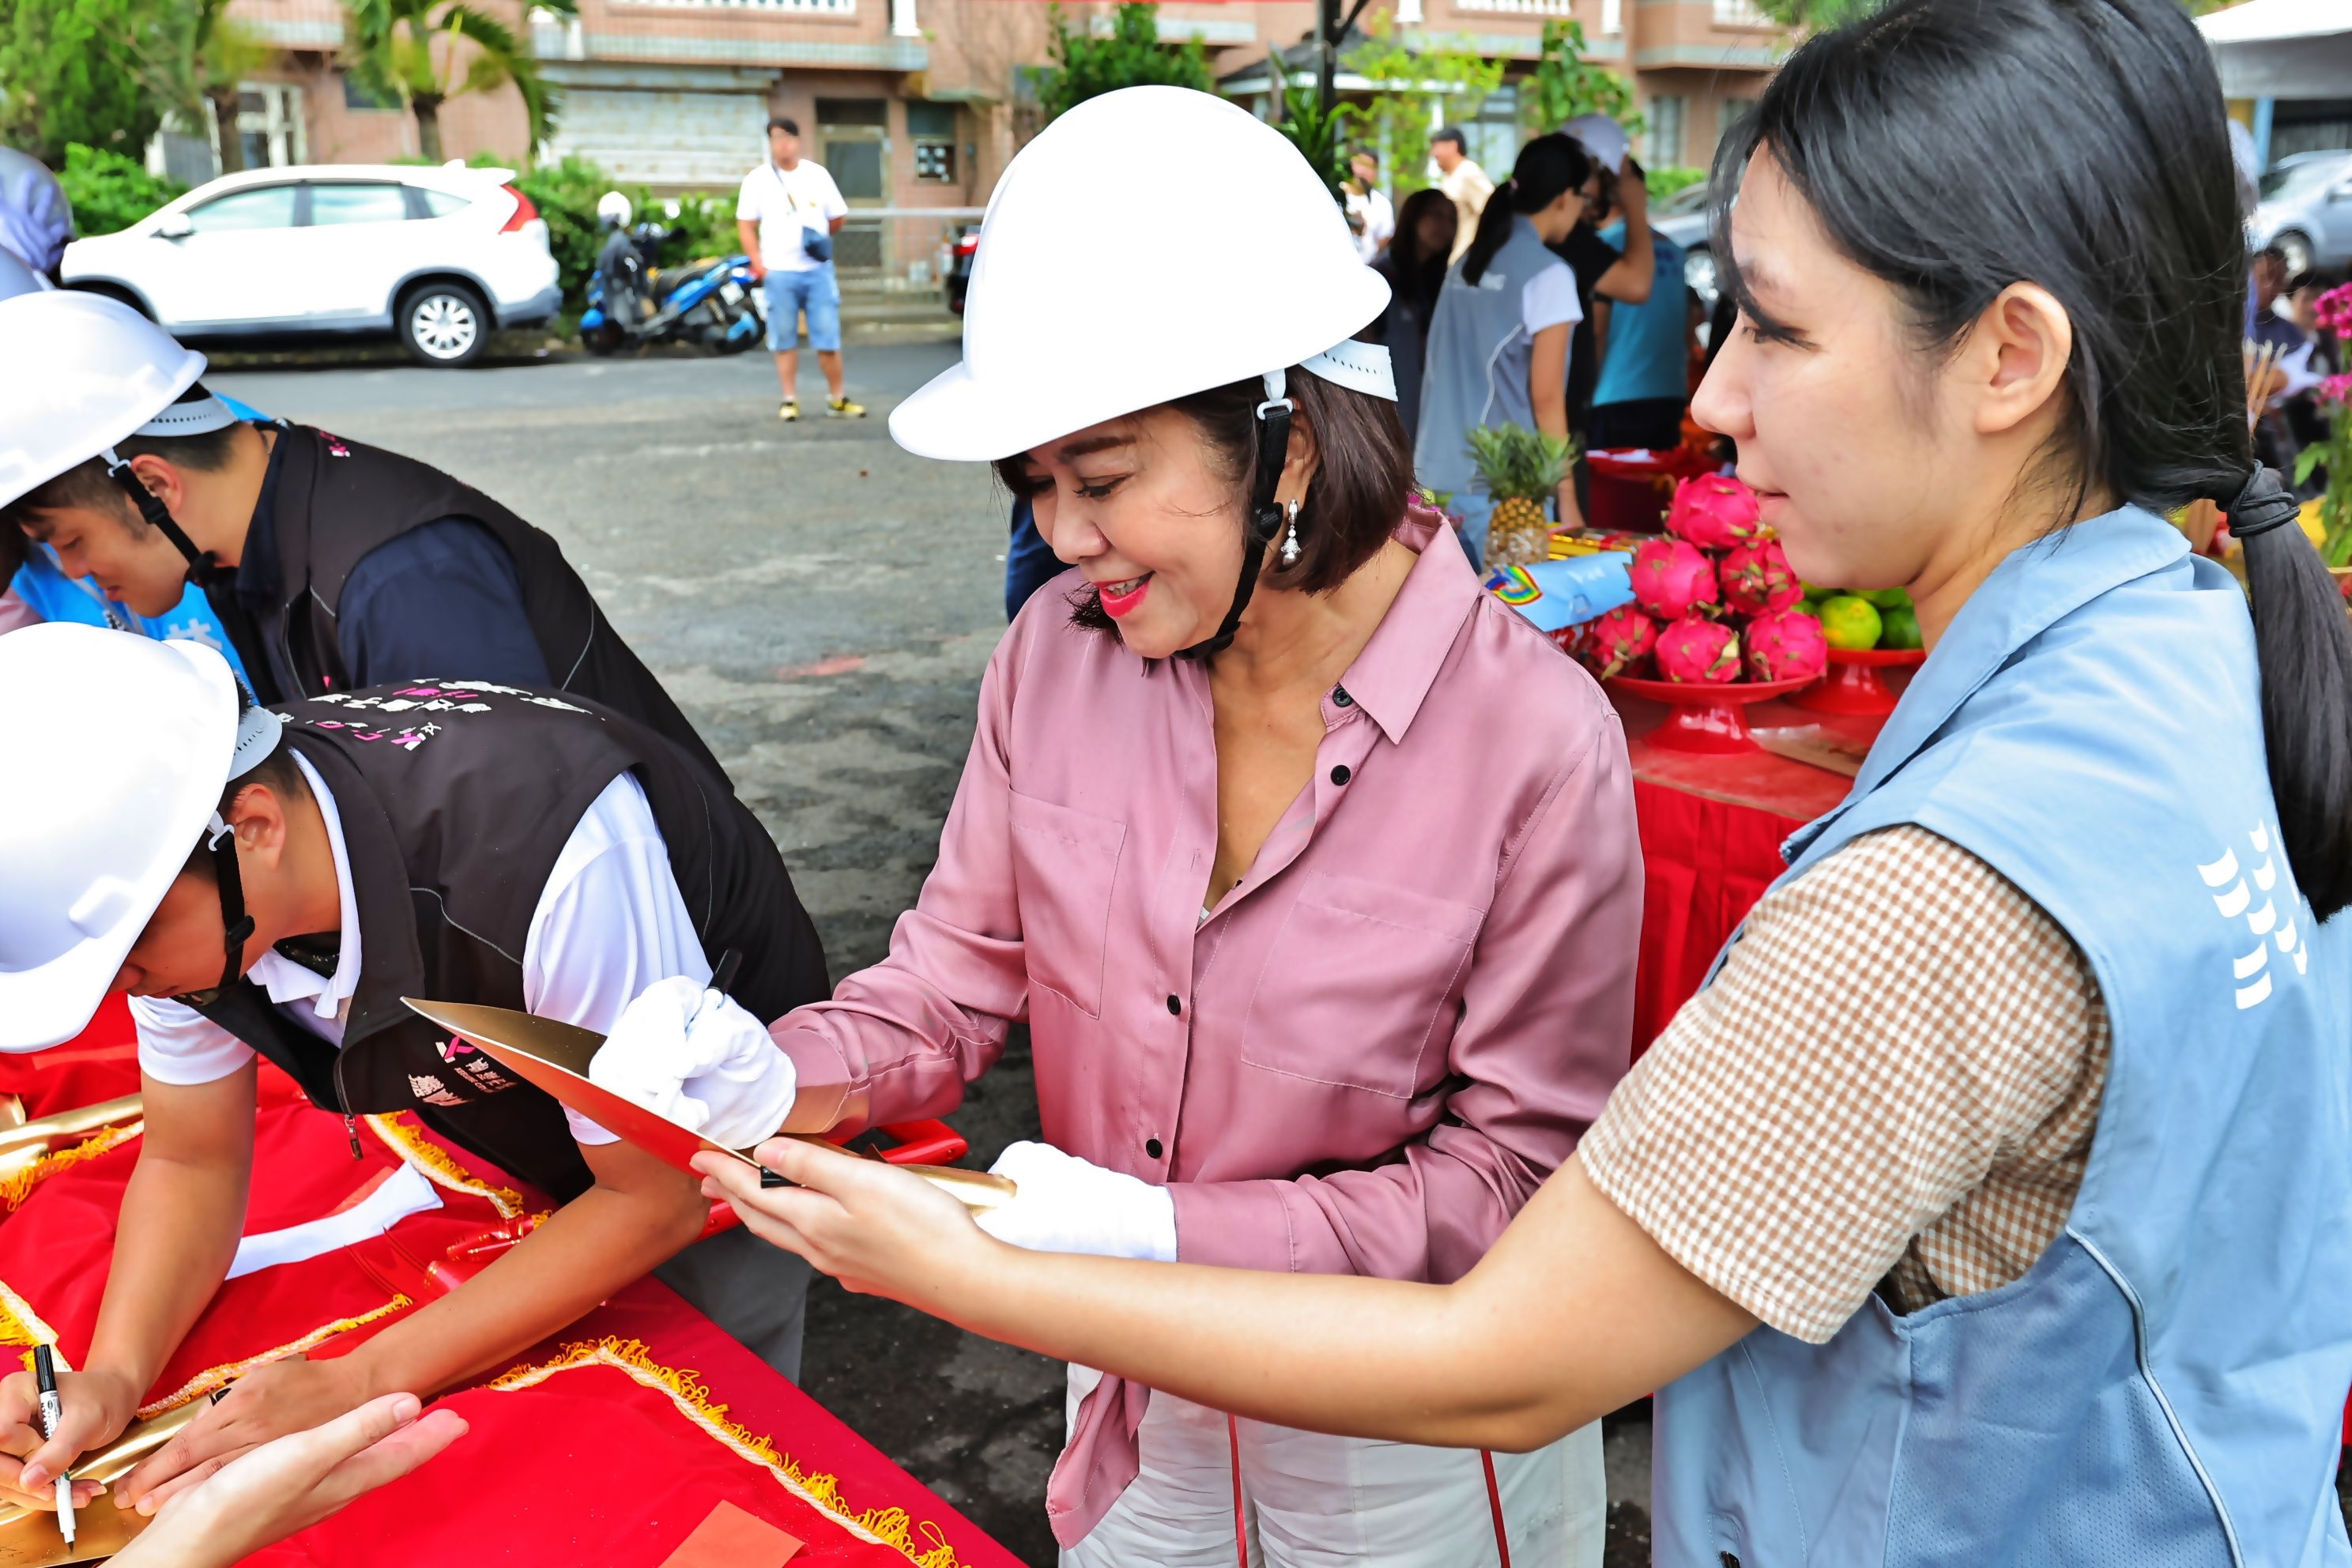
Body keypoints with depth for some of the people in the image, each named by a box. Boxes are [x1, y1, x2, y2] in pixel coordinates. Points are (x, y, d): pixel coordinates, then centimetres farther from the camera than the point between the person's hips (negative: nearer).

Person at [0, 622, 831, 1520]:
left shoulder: (539, 842, -43)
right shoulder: (161, 845, -22)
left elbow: (660, 1196, -30)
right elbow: (192, 1162, -6)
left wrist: (359, 1386, -31)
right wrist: (112, 1377, -24)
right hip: (506, 1137, 5)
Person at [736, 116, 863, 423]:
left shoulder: (817, 174, 8)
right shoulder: (758, 179, 3)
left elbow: (838, 218, 14)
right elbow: (745, 224, 2)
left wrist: (821, 237, 2)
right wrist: (759, 266, -7)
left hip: (819, 270, 1)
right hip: (779, 272, -1)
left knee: (829, 339, 0)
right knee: (785, 340, 4)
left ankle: (838, 399, 7)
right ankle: (790, 400, 10)